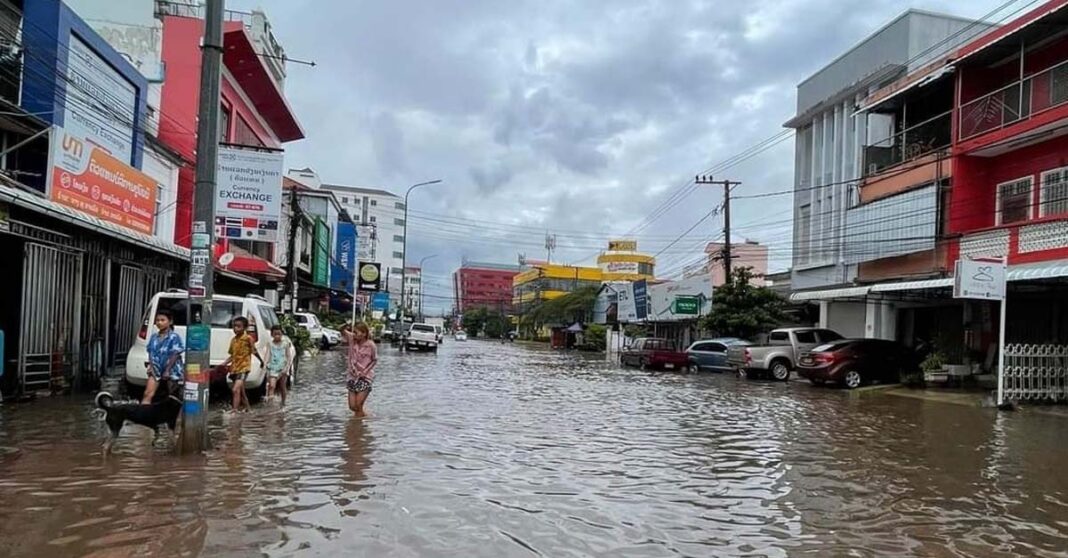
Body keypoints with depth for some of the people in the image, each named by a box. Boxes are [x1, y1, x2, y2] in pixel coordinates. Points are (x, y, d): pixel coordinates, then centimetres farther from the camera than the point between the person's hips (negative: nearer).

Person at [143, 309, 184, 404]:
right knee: (148, 394, -8)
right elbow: (151, 353, 11)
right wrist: (151, 366, -3)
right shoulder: (154, 337, 8)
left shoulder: (174, 337, -11)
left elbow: (175, 355, -14)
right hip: (156, 370, 5)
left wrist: (167, 371, -16)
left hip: (171, 370, -5)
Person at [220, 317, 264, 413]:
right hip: (234, 368, 7)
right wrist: (225, 363, 1)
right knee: (241, 391, 18)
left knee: (236, 389, -21)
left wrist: (261, 361, 7)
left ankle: (235, 410, -24)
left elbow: (254, 351, 0)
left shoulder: (248, 338, -9)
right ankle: (248, 408, 33)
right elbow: (232, 355, 14)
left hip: (243, 368, -7)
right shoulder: (233, 340, 9)